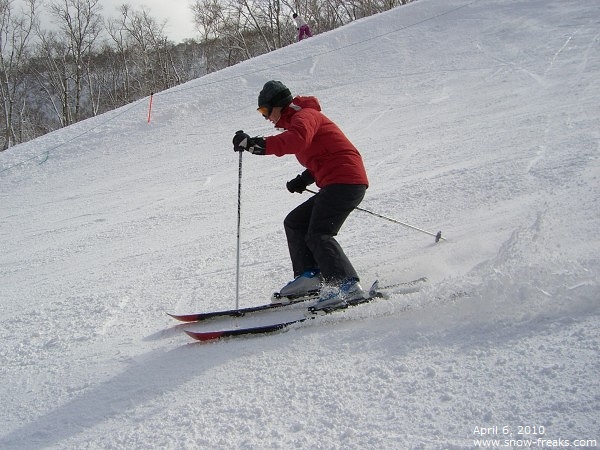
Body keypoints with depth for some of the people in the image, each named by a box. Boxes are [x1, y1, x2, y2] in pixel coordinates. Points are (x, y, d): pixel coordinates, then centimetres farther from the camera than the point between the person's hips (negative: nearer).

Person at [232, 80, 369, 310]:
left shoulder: (305, 115, -5)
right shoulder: (300, 119, 27)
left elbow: (298, 139, -30)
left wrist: (258, 144, -36)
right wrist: (304, 179, 17)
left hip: (344, 181, -11)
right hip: (336, 184, 11)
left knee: (318, 235, -18)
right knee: (295, 223, 12)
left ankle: (348, 286, -24)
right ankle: (310, 275, 4)